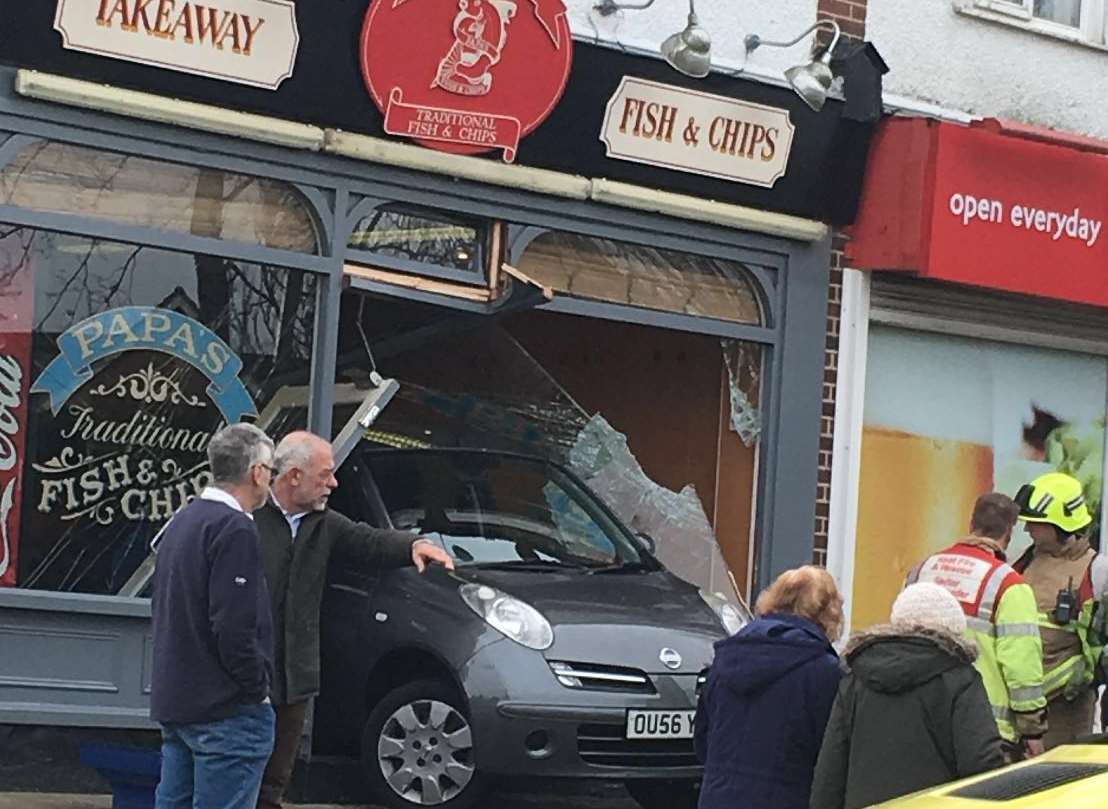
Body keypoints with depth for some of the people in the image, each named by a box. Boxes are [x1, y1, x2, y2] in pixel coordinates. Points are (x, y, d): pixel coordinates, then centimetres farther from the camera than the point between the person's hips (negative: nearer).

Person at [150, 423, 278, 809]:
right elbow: (234, 627, -22)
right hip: (227, 710, -9)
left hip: (175, 702, 9)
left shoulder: (182, 521, 14)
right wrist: (258, 688, -11)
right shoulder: (234, 530, -16)